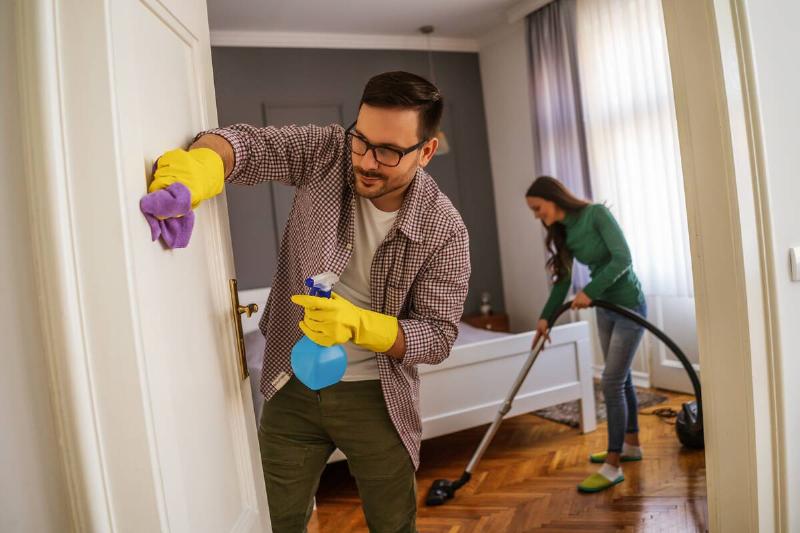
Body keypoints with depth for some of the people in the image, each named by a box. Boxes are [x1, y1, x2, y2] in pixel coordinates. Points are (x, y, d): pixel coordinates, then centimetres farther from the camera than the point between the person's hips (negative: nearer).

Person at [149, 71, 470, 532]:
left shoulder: (445, 230, -17)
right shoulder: (327, 152, -12)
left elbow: (439, 336, -16)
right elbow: (250, 144, -19)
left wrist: (357, 323, -33)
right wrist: (202, 164, -43)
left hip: (375, 397, -1)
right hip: (293, 387, 2)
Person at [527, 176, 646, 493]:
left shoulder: (596, 214, -18)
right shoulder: (564, 234, 4)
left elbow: (623, 258, -25)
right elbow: (562, 280, 9)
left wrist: (590, 291, -27)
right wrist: (546, 318, 2)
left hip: (628, 305, -8)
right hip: (605, 308, 8)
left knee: (611, 382, -9)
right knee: (621, 378, 16)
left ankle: (612, 467, 0)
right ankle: (631, 445, 32)